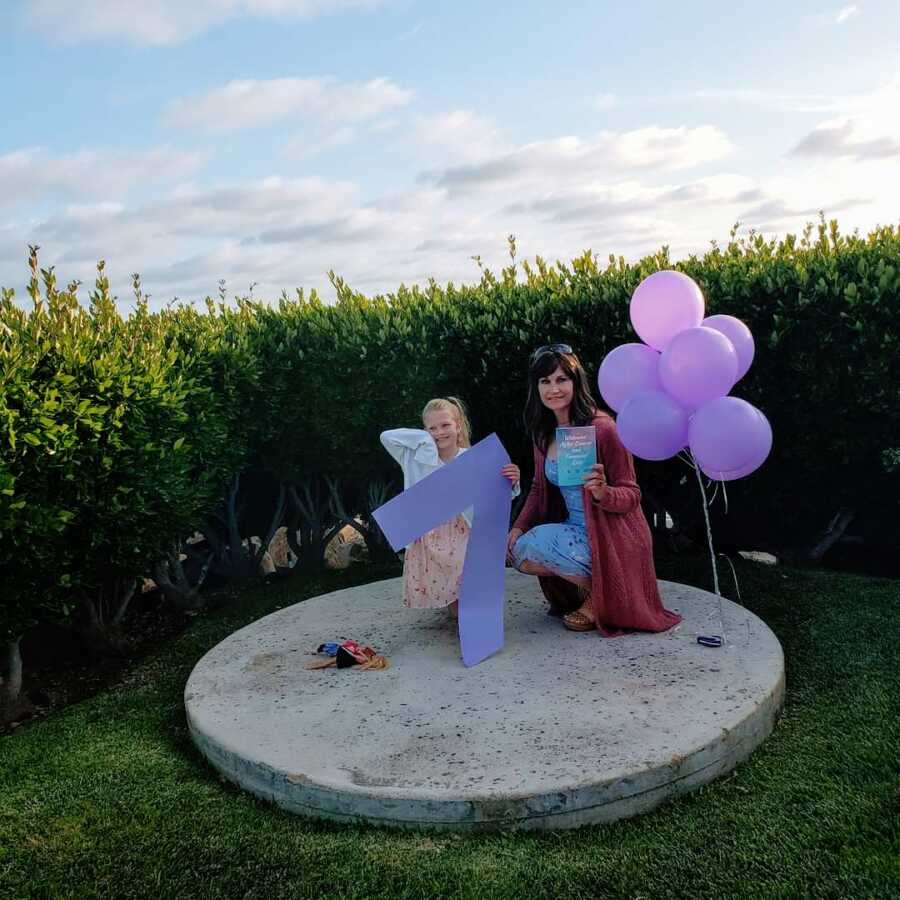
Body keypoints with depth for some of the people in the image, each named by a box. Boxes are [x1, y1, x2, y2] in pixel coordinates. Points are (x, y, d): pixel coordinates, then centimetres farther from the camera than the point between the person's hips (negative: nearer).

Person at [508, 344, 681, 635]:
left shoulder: (602, 428, -18)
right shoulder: (543, 432, 5)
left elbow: (631, 496, -13)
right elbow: (539, 487, 14)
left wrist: (603, 493, -35)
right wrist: (518, 526, -2)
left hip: (612, 540, -8)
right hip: (575, 531, 8)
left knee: (536, 544, -23)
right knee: (518, 552, -4)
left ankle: (601, 594, -2)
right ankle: (584, 586, 13)